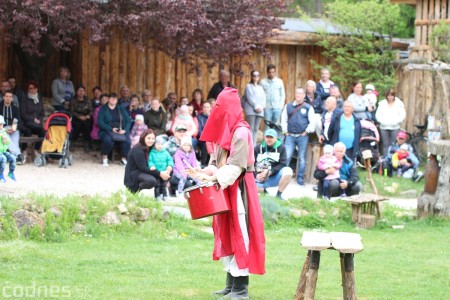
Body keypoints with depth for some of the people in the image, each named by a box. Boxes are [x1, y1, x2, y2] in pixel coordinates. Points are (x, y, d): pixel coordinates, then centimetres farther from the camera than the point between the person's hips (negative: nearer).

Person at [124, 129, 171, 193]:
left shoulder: (150, 148, 8)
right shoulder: (137, 150, -19)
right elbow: (143, 168, -25)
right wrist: (159, 174, -29)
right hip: (133, 174, -9)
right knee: (151, 181, -37)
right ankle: (134, 190, -12)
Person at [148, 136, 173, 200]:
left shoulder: (165, 152, 4)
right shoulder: (152, 153, -4)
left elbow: (170, 159, 4)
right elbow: (150, 161, -8)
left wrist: (170, 165, -13)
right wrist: (152, 166, -26)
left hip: (164, 172, 3)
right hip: (156, 172, -3)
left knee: (164, 185, 12)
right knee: (157, 185, -1)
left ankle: (164, 195, 21)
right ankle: (157, 196, 6)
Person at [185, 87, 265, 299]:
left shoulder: (240, 132, -15)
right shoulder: (223, 131, 14)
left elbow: (237, 166, -21)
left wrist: (214, 178, -27)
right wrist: (205, 172, -3)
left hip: (238, 188, -10)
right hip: (225, 188, 10)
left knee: (238, 234, -7)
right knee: (226, 234, 12)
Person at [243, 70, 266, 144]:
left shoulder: (260, 87, 21)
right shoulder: (249, 86, 6)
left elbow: (263, 97, 12)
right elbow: (250, 97, -5)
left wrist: (261, 107, -4)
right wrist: (256, 106, -12)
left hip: (260, 111, 5)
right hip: (251, 109, -5)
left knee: (256, 129, 1)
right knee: (251, 128, -11)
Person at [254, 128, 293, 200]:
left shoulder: (281, 148, 0)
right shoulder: (258, 148, 2)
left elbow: (283, 164, -8)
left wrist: (270, 172, -22)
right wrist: (257, 175, -21)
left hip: (274, 177, 0)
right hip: (261, 179, 1)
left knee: (288, 171, -30)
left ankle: (279, 194, -11)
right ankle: (263, 190, 8)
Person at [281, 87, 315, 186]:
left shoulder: (308, 108, 4)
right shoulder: (288, 106, 11)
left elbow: (312, 122, 3)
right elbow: (284, 120, 13)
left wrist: (306, 131, -4)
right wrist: (285, 131, 5)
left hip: (302, 136, -1)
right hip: (290, 136, 1)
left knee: (302, 158, 3)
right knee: (286, 156, -8)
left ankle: (300, 178, 11)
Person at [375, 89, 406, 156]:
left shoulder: (399, 104, 4)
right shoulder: (382, 104, 8)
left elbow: (402, 115, 1)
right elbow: (378, 115, 6)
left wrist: (396, 121, -12)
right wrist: (383, 121, -10)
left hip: (395, 127, -1)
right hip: (384, 127, 1)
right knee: (385, 145, 2)